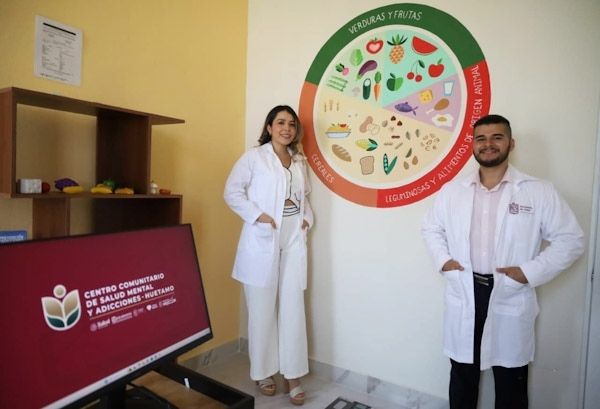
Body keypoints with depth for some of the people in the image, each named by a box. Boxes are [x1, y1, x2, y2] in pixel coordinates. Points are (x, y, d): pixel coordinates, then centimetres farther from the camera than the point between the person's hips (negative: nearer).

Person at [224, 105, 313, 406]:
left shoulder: (299, 161, 14)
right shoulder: (253, 157, -3)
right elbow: (232, 191, -6)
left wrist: (307, 217, 4)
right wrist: (257, 215, -16)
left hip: (293, 242, 5)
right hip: (262, 242, -4)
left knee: (293, 308, 7)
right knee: (262, 309, 6)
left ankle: (293, 375, 20)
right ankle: (262, 373, 25)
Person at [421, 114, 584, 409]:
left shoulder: (539, 192, -4)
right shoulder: (451, 191, 4)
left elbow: (570, 239, -2)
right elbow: (430, 227, 15)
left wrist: (531, 272, -12)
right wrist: (442, 260, -1)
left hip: (511, 301, -2)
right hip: (463, 298, 2)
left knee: (511, 384, 15)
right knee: (462, 377, 17)